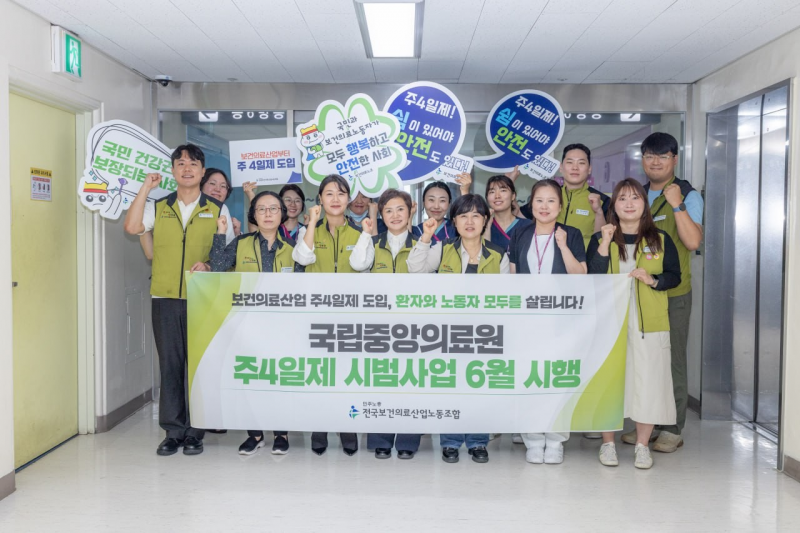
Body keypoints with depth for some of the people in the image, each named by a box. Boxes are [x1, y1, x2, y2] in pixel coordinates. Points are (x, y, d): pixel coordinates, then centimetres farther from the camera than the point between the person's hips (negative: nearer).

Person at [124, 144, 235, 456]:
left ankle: (195, 433, 12)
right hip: (165, 298, 2)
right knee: (170, 364, 4)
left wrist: (210, 265, -13)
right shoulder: (158, 208, 12)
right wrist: (146, 187, -3)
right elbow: (132, 227, -7)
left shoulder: (218, 210, 7)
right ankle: (174, 431, 14)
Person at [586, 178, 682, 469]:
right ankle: (607, 443, 17)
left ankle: (642, 445, 15)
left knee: (648, 382, 0)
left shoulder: (660, 239, 7)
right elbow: (593, 279, -7)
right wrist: (605, 243, -15)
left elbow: (674, 276, 7)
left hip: (649, 323, 0)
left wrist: (653, 280, -13)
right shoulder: (600, 238, 5)